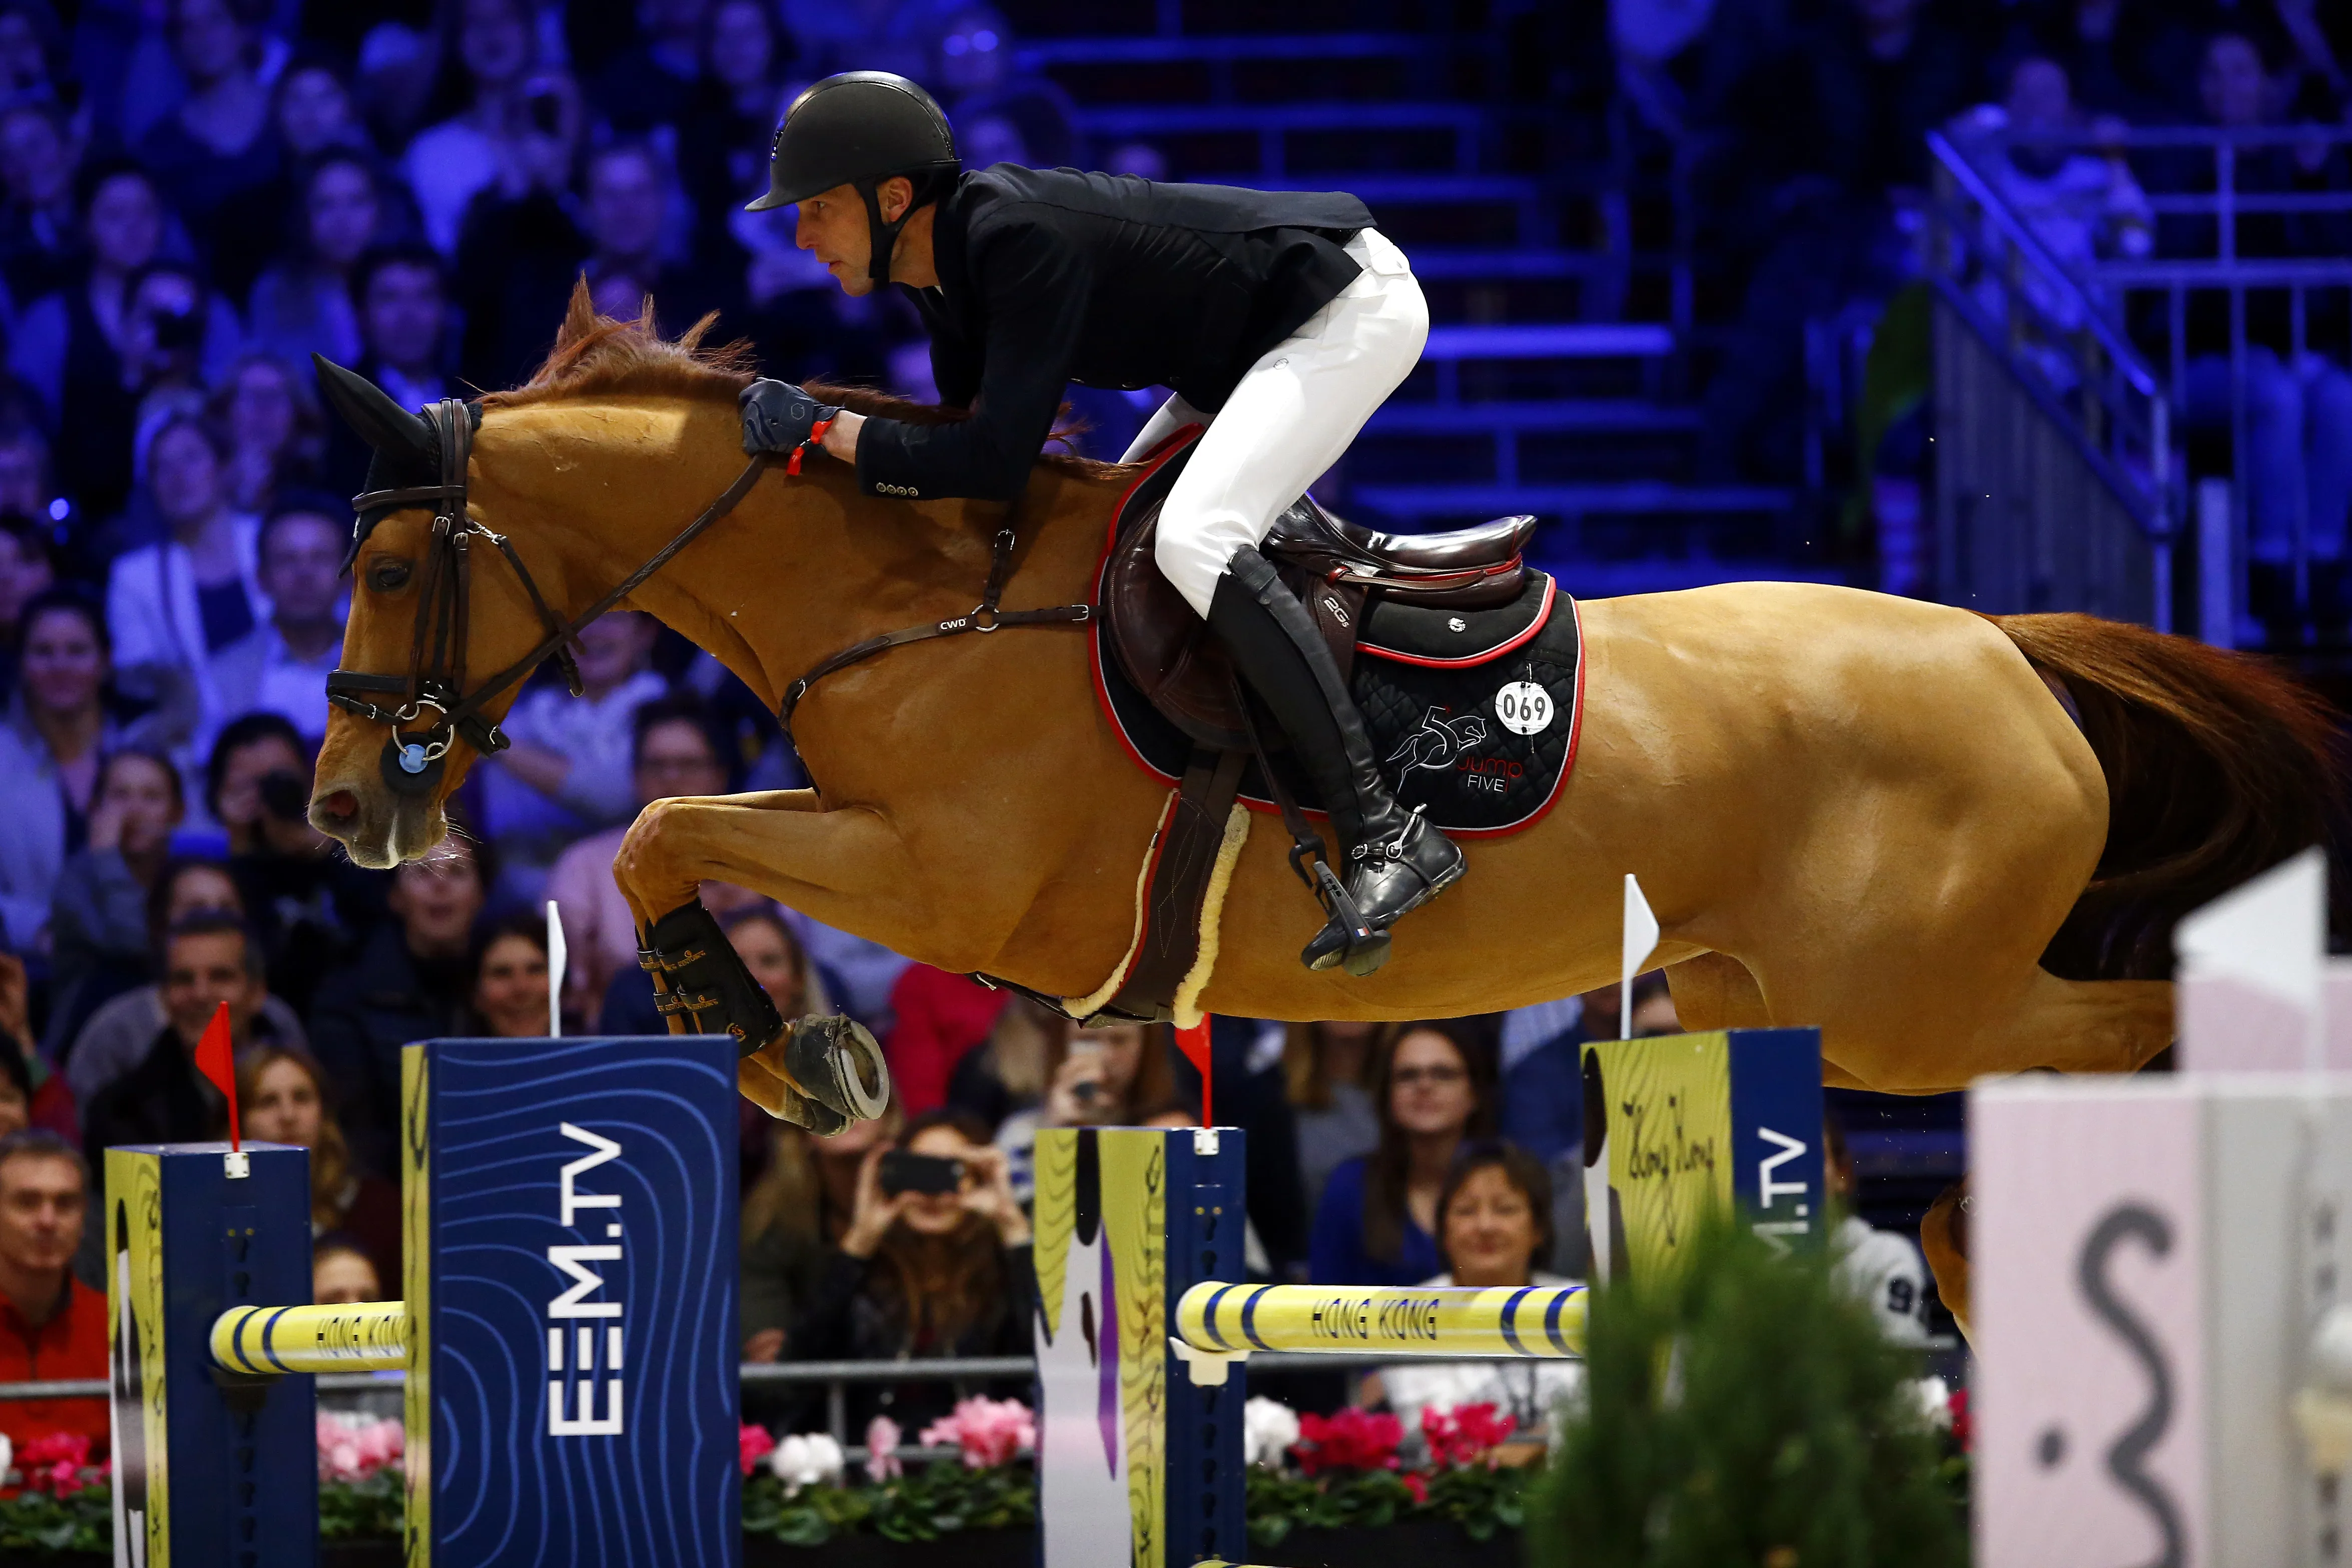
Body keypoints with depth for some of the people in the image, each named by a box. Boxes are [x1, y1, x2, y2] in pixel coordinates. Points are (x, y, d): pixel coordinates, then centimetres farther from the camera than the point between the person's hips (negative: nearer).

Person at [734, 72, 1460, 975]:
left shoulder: (1024, 242, -29)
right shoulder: (943, 266, 1)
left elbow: (997, 463, -32)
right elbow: (973, 427, 14)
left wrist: (823, 429, -25)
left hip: (1355, 309, -10)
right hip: (1263, 339, 10)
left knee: (1192, 537, -27)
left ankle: (1386, 836, -31)